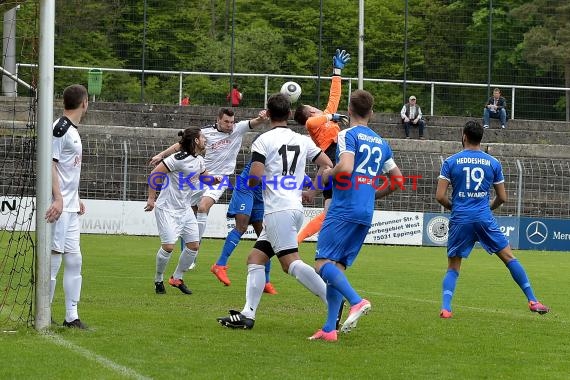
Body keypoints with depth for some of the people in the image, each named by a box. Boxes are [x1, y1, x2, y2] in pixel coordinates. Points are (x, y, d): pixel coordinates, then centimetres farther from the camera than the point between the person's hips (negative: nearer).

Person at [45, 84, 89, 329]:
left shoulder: (73, 130, 16)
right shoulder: (60, 128, -12)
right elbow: (50, 164, -17)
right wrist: (58, 198, -23)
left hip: (70, 206, 10)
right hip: (58, 206, -10)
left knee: (73, 259, 9)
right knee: (54, 256, -7)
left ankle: (71, 316, 13)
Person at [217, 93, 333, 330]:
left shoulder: (263, 141, -4)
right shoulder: (302, 141, 13)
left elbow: (255, 178, -13)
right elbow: (327, 165, 11)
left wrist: (250, 183, 11)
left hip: (278, 210, -8)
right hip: (295, 208, 8)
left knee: (291, 263, -14)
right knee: (255, 258, 12)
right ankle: (248, 315, 5)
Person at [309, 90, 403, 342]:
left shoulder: (348, 135, -5)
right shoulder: (381, 143, 17)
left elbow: (346, 167, -21)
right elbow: (398, 179, 21)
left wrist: (328, 174, -2)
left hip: (344, 210, -7)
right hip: (366, 214, 7)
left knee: (323, 262, -10)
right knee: (338, 267, 8)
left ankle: (357, 301, -31)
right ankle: (330, 329, 1)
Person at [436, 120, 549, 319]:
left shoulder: (450, 162, 1)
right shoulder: (493, 163, 5)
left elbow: (440, 196, -3)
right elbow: (502, 198, 10)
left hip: (460, 220, 0)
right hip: (484, 218, 0)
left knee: (453, 268, 9)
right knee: (509, 257, 9)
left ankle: (445, 308, -9)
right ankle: (533, 301, 6)